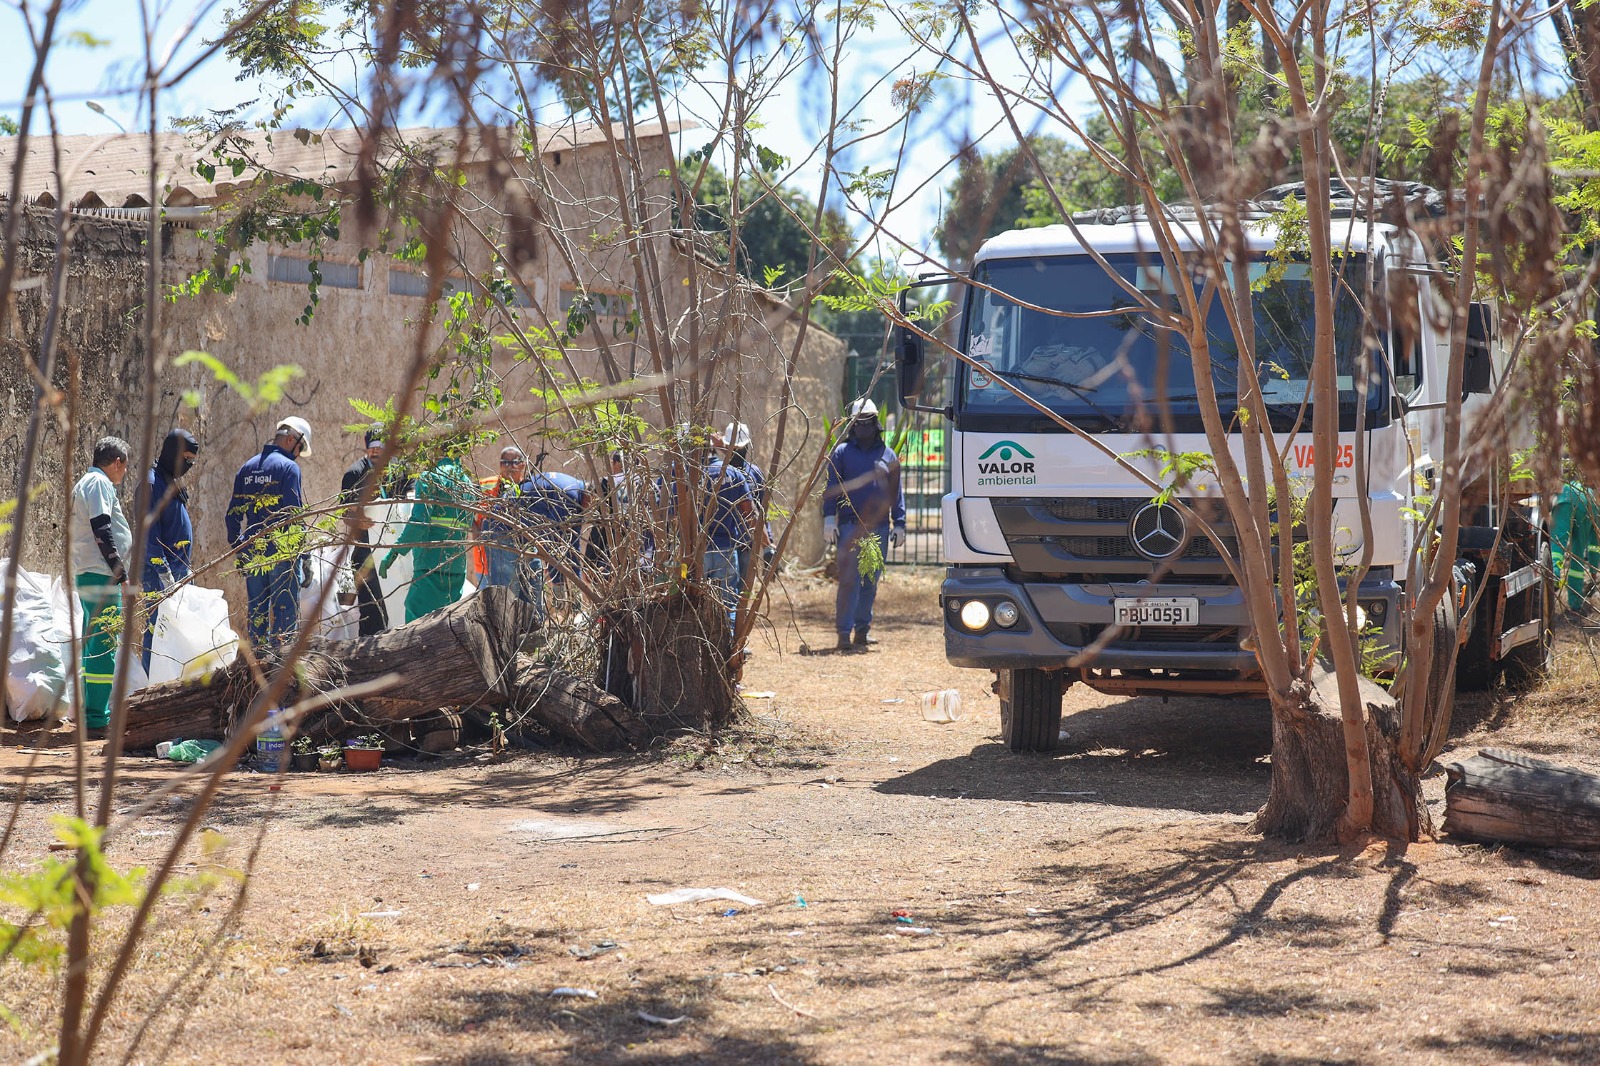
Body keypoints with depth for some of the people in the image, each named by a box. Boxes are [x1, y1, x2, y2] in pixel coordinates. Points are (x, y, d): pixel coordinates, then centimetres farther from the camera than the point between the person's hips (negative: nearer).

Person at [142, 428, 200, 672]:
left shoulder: (170, 482, 18)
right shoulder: (152, 483, -13)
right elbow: (149, 533, -19)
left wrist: (184, 569, 22)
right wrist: (163, 572, -22)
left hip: (176, 571, 10)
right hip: (159, 572, -10)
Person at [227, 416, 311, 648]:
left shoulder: (247, 468, 14)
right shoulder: (288, 467, -8)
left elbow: (233, 513, 15)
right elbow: (294, 513, -14)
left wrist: (237, 550, 19)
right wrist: (303, 551, -11)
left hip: (251, 552, 6)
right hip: (282, 551, -6)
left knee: (257, 610, 12)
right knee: (285, 610, -3)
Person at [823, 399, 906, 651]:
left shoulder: (888, 455, 14)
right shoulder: (842, 452, 5)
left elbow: (896, 492, 14)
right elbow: (831, 487, 2)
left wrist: (899, 523, 7)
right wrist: (829, 518, -10)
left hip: (879, 527, 3)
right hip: (850, 526, -3)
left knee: (871, 582, 8)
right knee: (849, 580, -10)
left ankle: (862, 630, 18)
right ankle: (844, 632, -9)